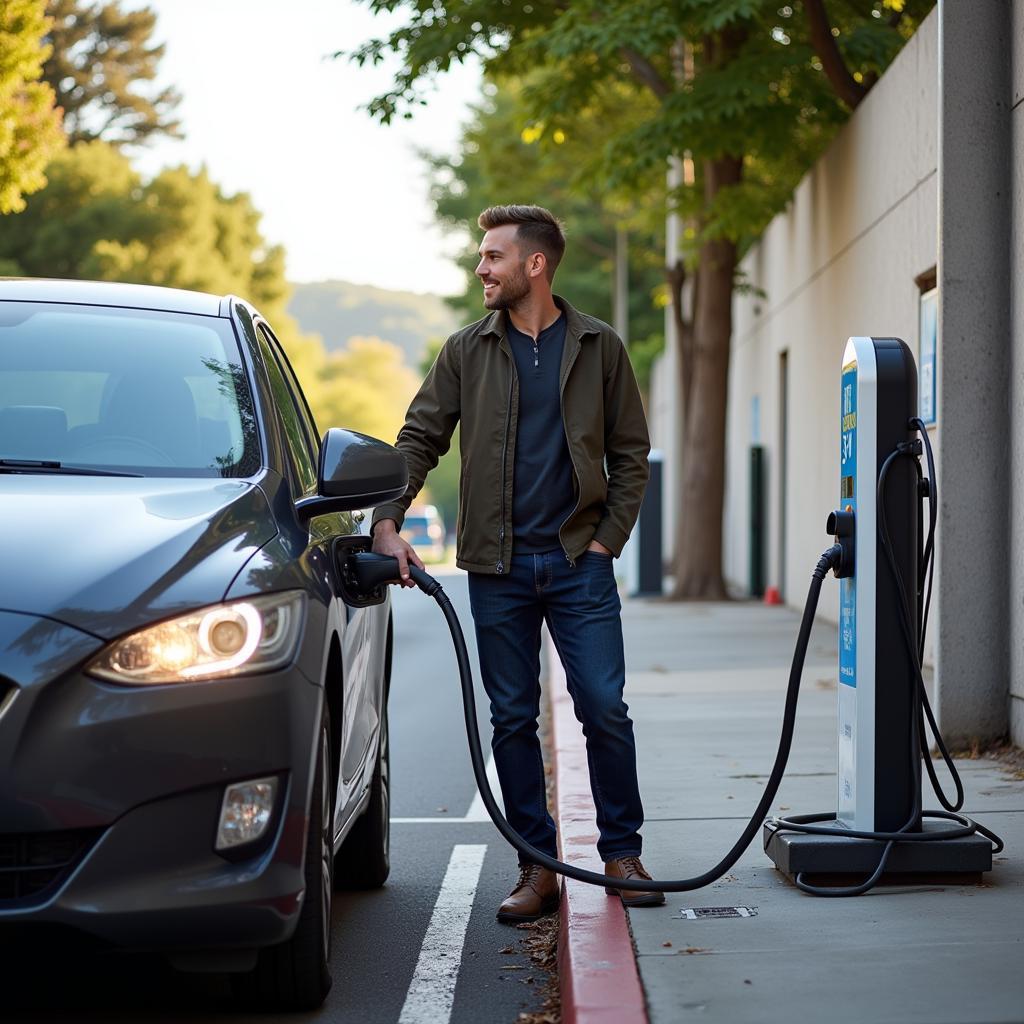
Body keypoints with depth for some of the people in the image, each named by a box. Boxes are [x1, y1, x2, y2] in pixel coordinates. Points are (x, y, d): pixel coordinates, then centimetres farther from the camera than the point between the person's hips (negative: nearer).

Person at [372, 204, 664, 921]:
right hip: (498, 567, 1)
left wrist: (607, 538, -2)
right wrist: (388, 521, -8)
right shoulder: (466, 352, 8)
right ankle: (537, 869, 11)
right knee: (514, 720, 3)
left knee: (605, 710, -5)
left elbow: (631, 454, 8)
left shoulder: (599, 348, 5)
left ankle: (622, 852, 10)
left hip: (580, 563, -1)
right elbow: (420, 440, 5)